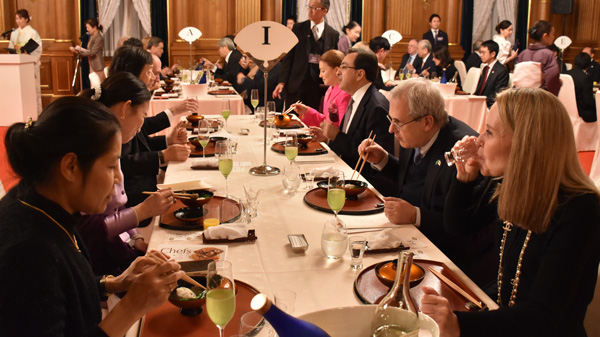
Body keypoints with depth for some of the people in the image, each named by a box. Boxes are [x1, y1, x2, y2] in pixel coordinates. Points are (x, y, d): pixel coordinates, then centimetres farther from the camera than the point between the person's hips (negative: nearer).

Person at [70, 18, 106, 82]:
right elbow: (89, 50, 14)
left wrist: (80, 49, -12)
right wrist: (77, 50, 4)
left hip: (98, 67, -9)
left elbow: (92, 52, -20)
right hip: (92, 66, 9)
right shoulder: (92, 36, 12)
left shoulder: (99, 38, -16)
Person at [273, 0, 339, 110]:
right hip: (296, 83, 0)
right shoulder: (298, 28, 4)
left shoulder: (333, 34, 4)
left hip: (318, 86, 0)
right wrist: (282, 81, -6)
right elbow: (288, 57, 2)